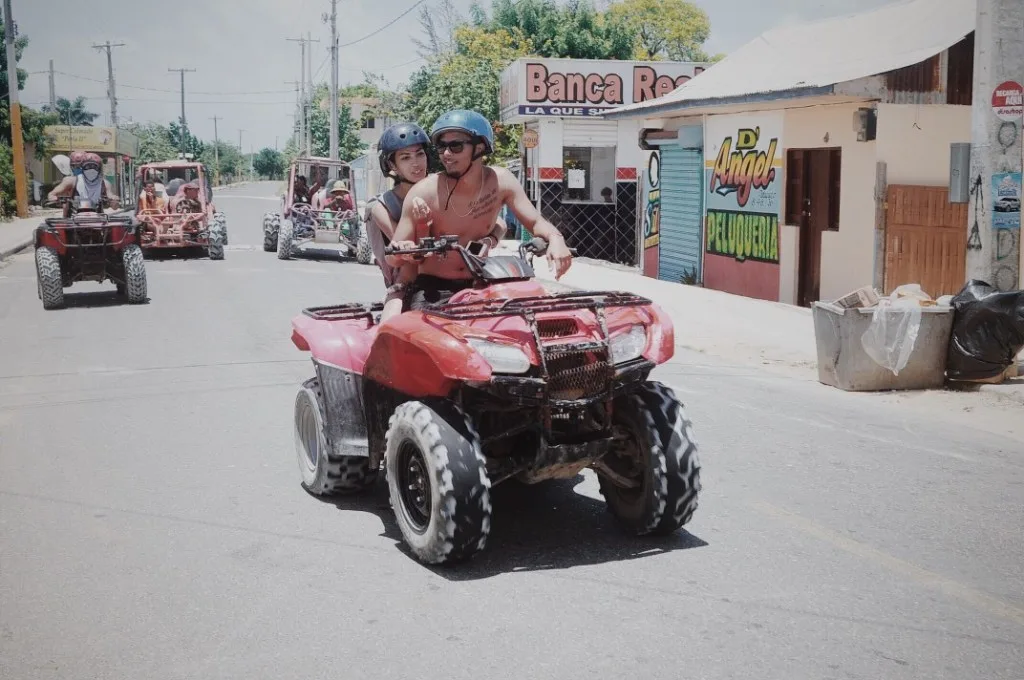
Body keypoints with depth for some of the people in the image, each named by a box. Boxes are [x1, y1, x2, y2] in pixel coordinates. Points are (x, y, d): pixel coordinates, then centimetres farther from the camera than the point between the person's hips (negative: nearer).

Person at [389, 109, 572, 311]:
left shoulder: (501, 180, -4)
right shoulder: (423, 192, -12)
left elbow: (536, 222, -3)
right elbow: (392, 256, -10)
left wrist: (555, 239, -27)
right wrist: (402, 252, -35)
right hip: (432, 290, -3)